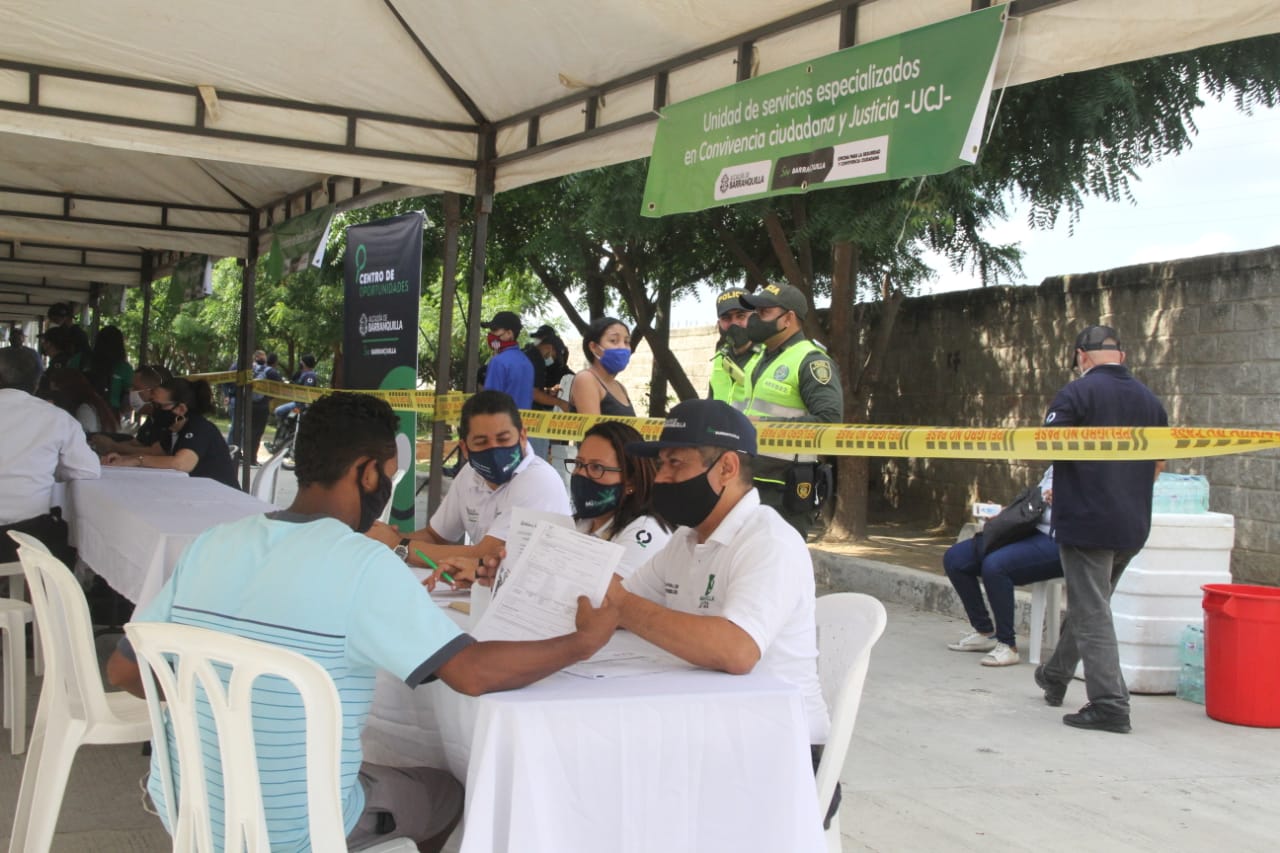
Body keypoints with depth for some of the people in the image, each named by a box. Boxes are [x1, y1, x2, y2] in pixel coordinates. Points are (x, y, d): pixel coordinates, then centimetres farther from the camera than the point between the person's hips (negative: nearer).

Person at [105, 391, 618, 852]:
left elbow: (124, 670, 2)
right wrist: (585, 641, -9)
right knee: (448, 795, 23)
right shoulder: (362, 564, -20)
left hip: (183, 810, 6)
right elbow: (474, 672, -24)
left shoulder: (213, 544, -4)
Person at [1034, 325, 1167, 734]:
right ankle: (1056, 676, 38)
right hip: (1133, 526, 7)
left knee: (1091, 614, -3)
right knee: (1089, 604, 21)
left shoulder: (1077, 392, -11)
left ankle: (1110, 705, -6)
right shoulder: (1150, 400, 10)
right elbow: (1156, 465, 17)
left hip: (1086, 521, -7)